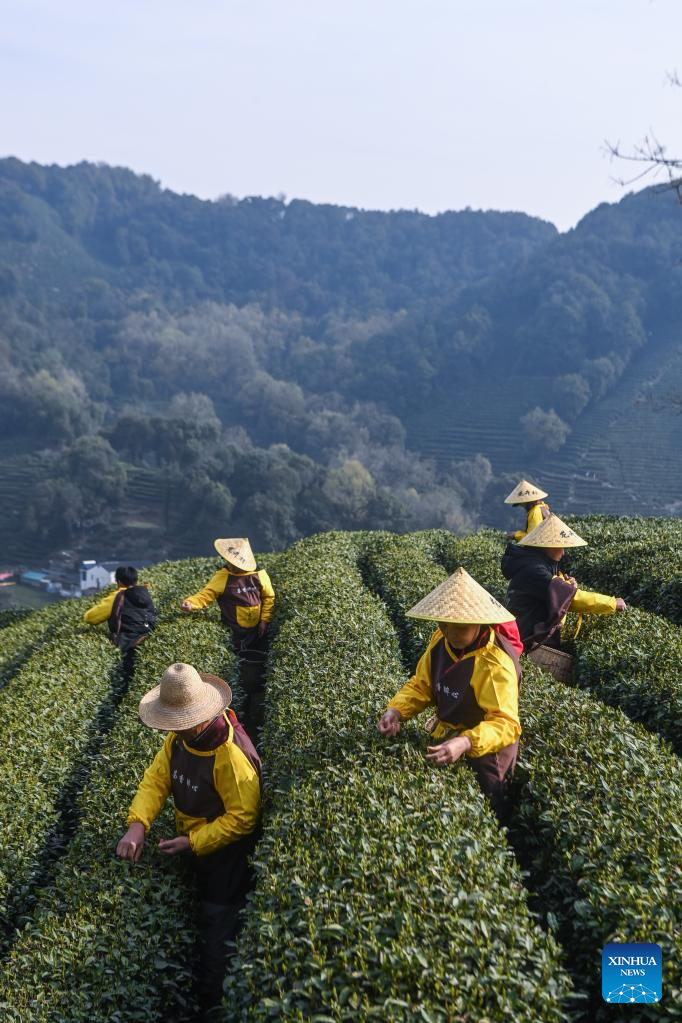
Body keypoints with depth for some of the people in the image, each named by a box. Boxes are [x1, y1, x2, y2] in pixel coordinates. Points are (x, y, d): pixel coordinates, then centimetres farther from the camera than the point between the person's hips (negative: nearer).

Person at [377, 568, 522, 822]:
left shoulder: (495, 663, -32)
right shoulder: (440, 642, -11)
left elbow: (505, 723, -37)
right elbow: (421, 685, 0)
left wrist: (465, 743, -52)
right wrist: (396, 710, -20)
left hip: (483, 751, -7)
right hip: (447, 742, 7)